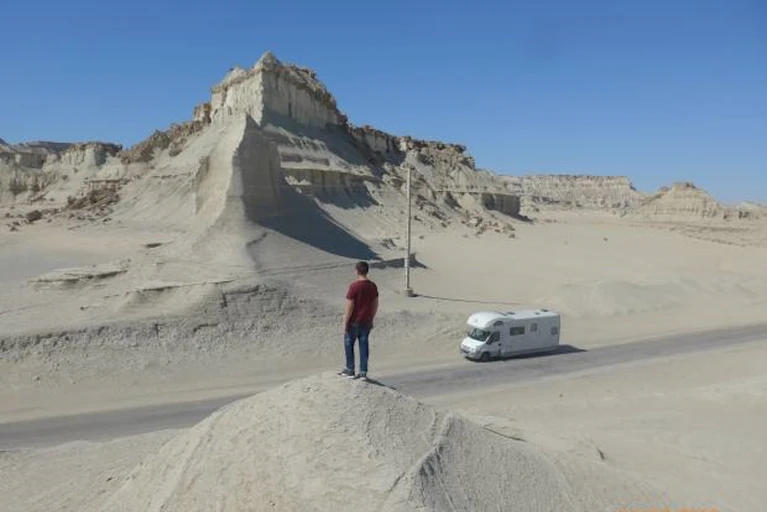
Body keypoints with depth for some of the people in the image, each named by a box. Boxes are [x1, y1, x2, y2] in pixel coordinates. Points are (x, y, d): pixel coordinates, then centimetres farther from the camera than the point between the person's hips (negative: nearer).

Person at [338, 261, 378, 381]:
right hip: (367, 321, 5)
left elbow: (349, 306, -17)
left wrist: (345, 323, -9)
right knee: (364, 345, 11)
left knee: (349, 344, 12)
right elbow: (375, 305, 7)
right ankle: (363, 372, 15)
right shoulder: (373, 286, 0)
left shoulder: (354, 286, -18)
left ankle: (350, 370, 19)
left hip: (354, 321, -5)